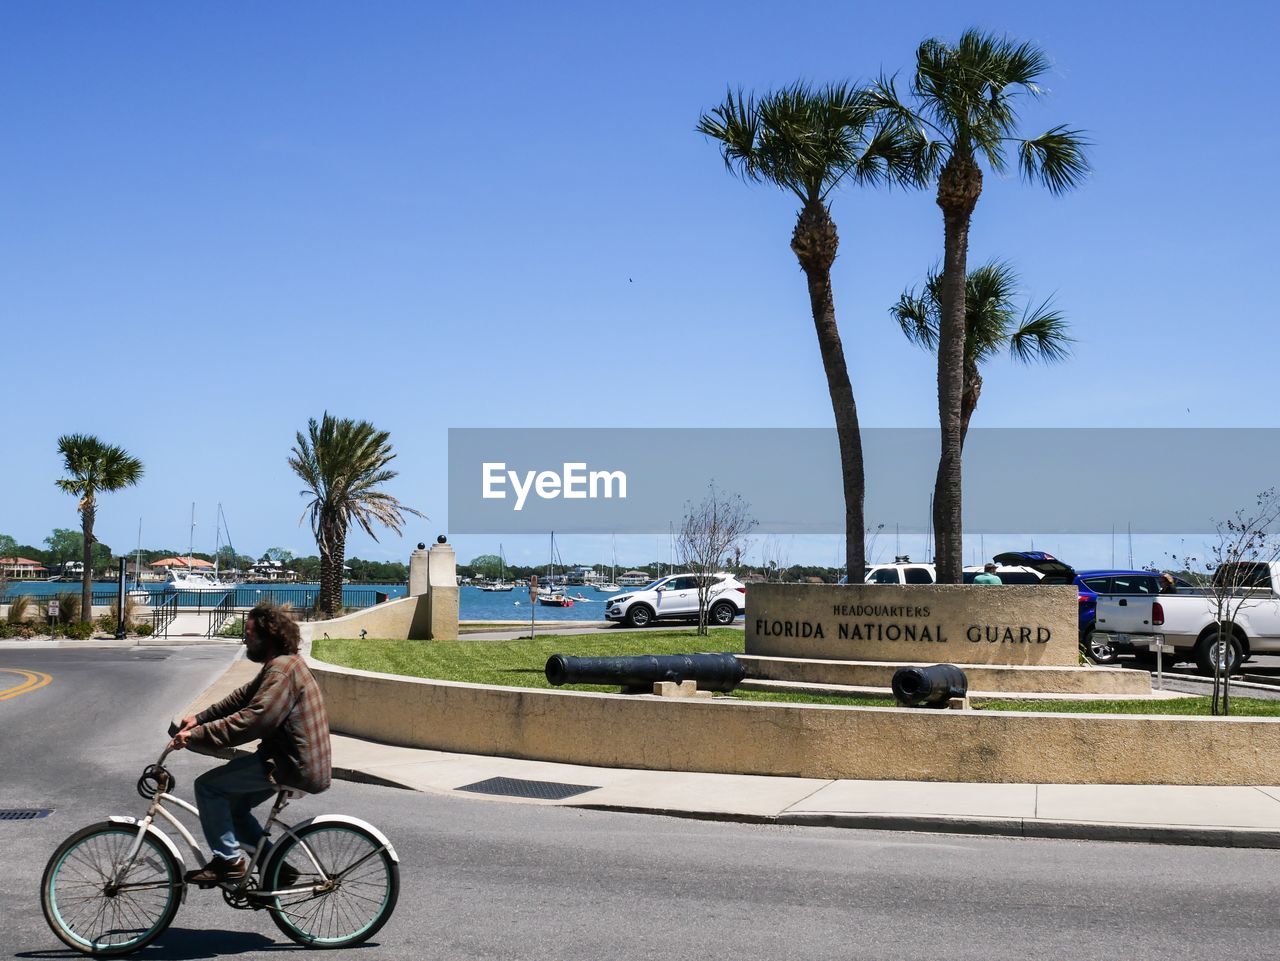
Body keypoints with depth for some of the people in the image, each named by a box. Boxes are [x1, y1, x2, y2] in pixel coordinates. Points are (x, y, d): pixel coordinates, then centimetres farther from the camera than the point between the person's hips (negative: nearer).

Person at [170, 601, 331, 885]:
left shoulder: (282, 670, -20)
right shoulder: (278, 664, 15)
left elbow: (250, 721, -28)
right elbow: (242, 698, 18)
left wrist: (196, 736, -25)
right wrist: (200, 718, 8)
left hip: (295, 766, -11)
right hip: (291, 759, 11)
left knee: (208, 786, -8)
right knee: (234, 806, 19)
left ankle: (228, 860, -1)